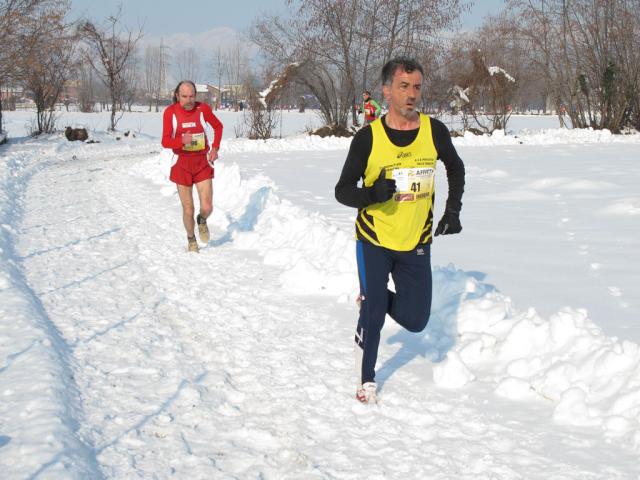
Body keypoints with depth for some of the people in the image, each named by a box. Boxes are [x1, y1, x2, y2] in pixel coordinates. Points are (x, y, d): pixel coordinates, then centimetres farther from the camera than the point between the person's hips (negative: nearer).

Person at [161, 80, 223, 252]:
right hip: (182, 164, -1)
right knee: (188, 210, 4)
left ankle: (202, 221, 30)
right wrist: (182, 141, -32)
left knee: (207, 207, -7)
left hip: (202, 162, 1)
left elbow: (218, 126, 13)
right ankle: (191, 240, 30)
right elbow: (165, 141, -12)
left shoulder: (203, 109, -6)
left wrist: (215, 148, 0)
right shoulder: (170, 112, -10)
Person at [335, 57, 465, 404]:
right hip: (374, 240, -3)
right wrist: (373, 194, -27)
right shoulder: (368, 137, -13)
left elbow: (456, 169, 14)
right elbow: (342, 191, -8)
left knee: (415, 321, 5)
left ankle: (374, 297, 35)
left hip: (416, 243, 3)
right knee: (373, 315, -3)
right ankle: (366, 379, 21)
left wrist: (453, 210, 6)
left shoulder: (434, 131, -6)